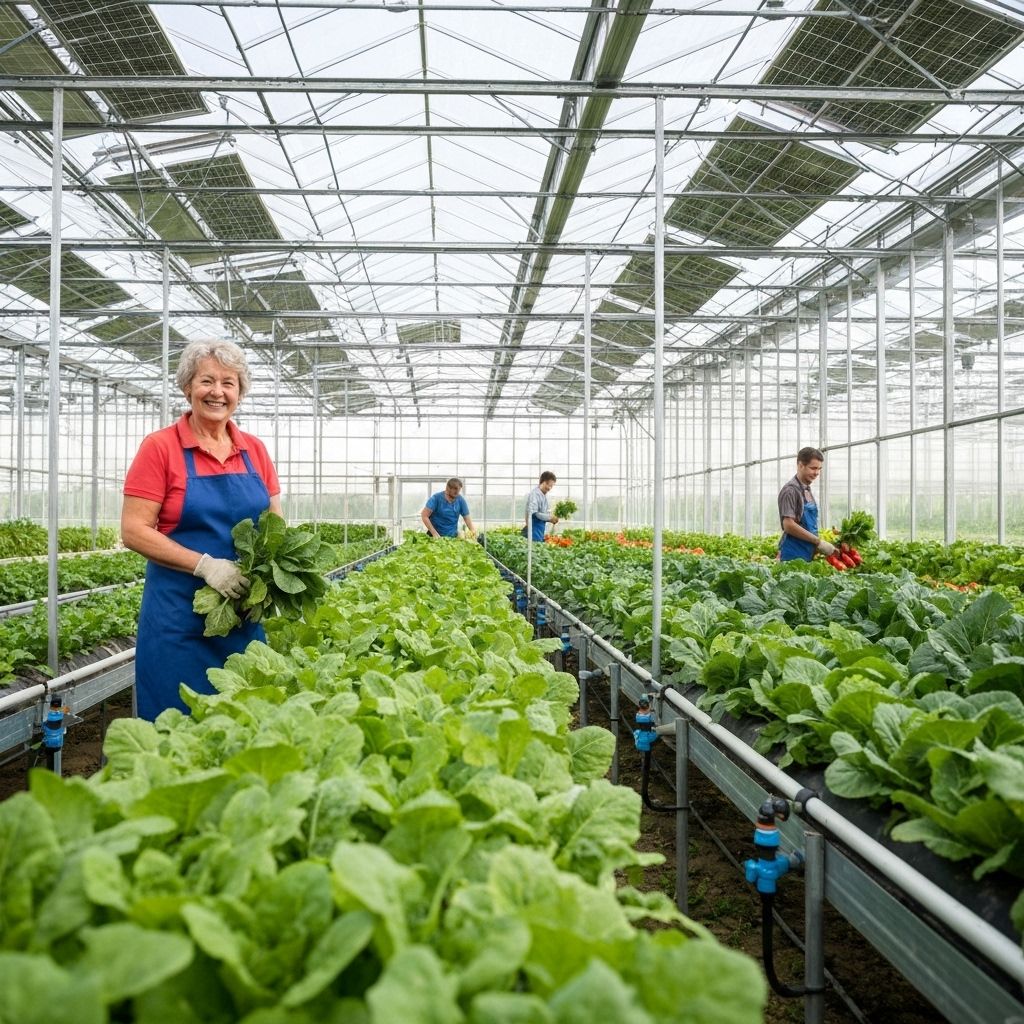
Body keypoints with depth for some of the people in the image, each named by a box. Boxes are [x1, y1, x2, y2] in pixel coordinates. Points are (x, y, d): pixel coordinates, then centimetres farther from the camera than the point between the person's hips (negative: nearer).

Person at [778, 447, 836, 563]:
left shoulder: (807, 490, 15)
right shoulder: (791, 490, -11)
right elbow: (789, 525, -19)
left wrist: (819, 545, 9)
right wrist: (819, 542, -16)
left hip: (807, 555, 8)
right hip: (794, 556, -8)